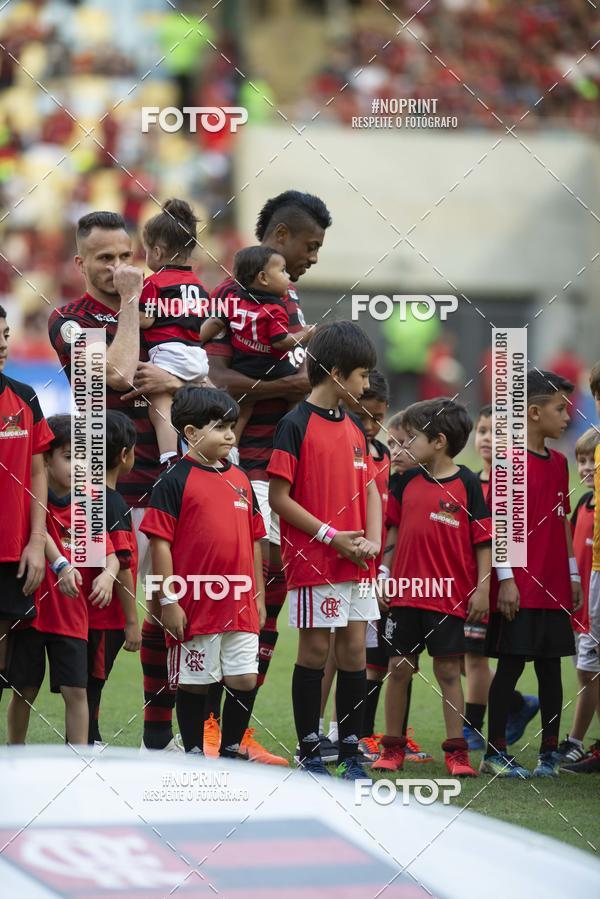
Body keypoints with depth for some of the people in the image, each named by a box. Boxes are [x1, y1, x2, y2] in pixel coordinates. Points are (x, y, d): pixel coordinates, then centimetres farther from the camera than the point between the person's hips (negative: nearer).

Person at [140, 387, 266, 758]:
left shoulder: (240, 480, 12)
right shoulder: (176, 481, -6)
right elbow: (161, 543, -9)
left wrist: (259, 594, 15)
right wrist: (168, 601, -12)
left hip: (240, 605, 5)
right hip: (195, 604, -5)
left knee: (245, 680, 4)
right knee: (194, 683, 5)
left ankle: (231, 752, 20)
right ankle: (194, 756, 16)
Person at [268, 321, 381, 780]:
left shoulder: (355, 427, 13)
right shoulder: (296, 425, -9)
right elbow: (279, 498, -11)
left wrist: (372, 540, -1)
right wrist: (331, 536, -14)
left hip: (357, 562, 6)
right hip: (313, 561, -6)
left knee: (354, 651, 6)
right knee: (315, 651, -1)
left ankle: (351, 753, 11)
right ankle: (310, 752, 6)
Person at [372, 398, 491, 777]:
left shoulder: (467, 483, -6)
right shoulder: (407, 482, 7)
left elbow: (483, 540, -5)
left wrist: (482, 588, -9)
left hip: (450, 596, -4)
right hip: (406, 591, 4)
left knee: (448, 670, 0)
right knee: (399, 669, 7)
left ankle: (457, 750, 5)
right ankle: (393, 747, 15)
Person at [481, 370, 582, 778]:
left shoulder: (558, 463, 12)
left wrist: (573, 576, 16)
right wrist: (506, 579, -15)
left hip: (553, 587, 7)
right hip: (519, 588, -7)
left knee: (551, 666, 9)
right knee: (511, 665, -3)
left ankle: (550, 752, 15)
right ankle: (495, 753, 3)